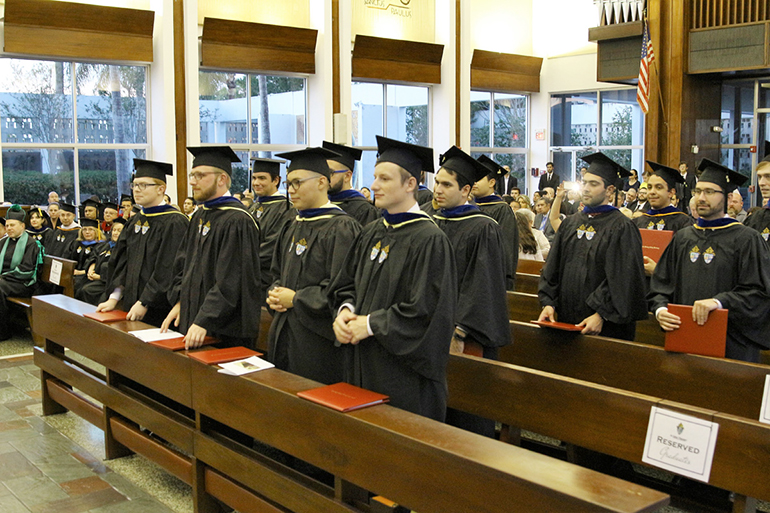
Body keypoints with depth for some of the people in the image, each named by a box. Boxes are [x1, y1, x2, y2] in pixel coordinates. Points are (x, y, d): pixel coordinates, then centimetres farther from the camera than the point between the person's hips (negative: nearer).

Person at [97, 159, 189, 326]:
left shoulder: (174, 223, -12)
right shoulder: (135, 222, 13)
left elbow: (167, 270, -17)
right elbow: (121, 262, 12)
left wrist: (144, 304, -19)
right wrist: (114, 298, 2)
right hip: (132, 306, 7)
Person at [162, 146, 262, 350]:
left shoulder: (237, 221, -17)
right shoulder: (199, 216, 12)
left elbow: (230, 282, -22)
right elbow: (183, 263, 19)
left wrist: (204, 322, -24)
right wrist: (179, 301, 7)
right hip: (193, 321, 8)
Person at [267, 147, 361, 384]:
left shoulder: (342, 228, -13)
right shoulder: (292, 228, 14)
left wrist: (295, 299, -14)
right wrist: (274, 295, 1)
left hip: (319, 342, -8)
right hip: (285, 337, 8)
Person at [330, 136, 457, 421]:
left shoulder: (429, 240, -15)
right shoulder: (371, 234, 10)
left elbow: (426, 310, -20)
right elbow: (346, 284, 16)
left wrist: (370, 324, -16)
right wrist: (345, 311, -5)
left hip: (404, 373, -7)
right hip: (363, 366, 7)